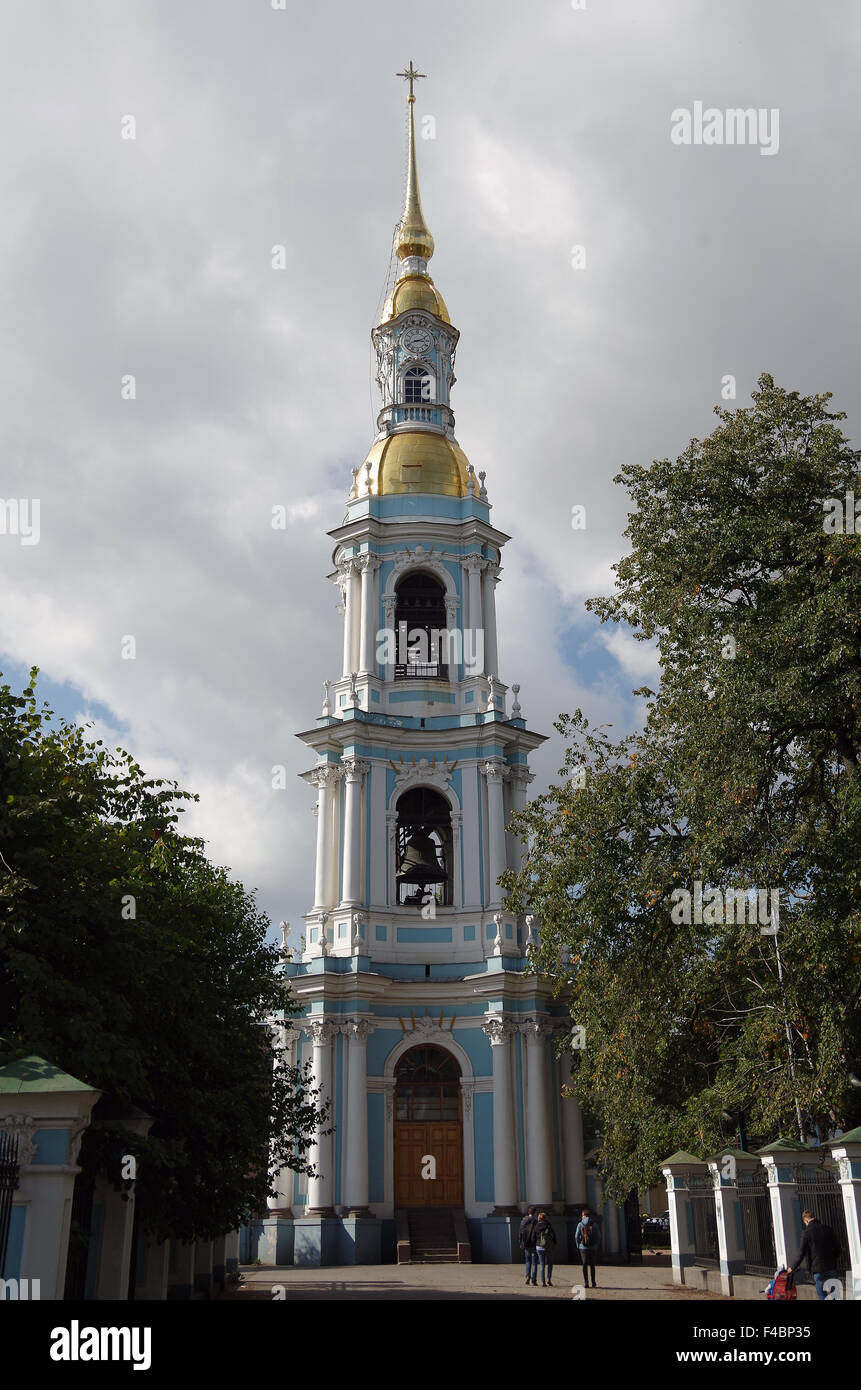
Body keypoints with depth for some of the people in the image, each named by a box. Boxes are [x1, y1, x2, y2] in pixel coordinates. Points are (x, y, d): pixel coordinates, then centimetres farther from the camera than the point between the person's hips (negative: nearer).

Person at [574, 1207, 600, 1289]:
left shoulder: (580, 1224, -4)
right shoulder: (594, 1224, -3)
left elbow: (576, 1236, -4)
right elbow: (598, 1236, -2)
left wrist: (578, 1245, 10)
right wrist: (596, 1246, 10)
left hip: (583, 1248, -1)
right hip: (593, 1248, 1)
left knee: (585, 1265, 6)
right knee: (592, 1265, 12)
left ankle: (586, 1283, 1)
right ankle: (593, 1283, 12)